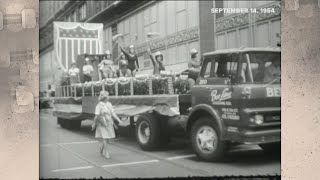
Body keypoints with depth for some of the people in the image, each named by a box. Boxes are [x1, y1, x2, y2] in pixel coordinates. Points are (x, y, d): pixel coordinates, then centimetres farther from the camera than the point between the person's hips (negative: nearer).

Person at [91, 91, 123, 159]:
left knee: (107, 139, 12)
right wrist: (94, 124, -8)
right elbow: (96, 116, -12)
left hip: (109, 124, 6)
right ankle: (106, 153, 1)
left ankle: (102, 149, 34)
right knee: (104, 139, -9)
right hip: (102, 125, -6)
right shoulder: (99, 105, -13)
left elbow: (113, 113, 2)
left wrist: (119, 120, -7)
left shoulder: (109, 104, 5)